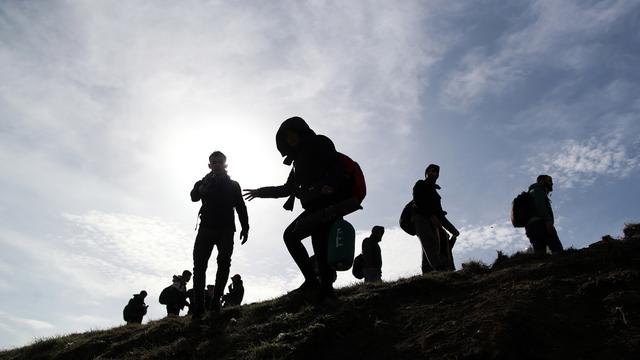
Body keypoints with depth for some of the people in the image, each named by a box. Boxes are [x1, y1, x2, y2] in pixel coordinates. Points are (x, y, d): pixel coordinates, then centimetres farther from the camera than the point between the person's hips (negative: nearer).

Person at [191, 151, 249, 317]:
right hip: (206, 228, 0)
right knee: (199, 264, -10)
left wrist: (245, 227, -2)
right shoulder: (204, 183, 15)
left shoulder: (233, 185, 15)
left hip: (226, 230, 0)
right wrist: (201, 190, -28)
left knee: (224, 262, -14)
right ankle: (198, 306, -11)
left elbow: (241, 208, 10)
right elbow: (194, 197, -6)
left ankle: (216, 300, -12)